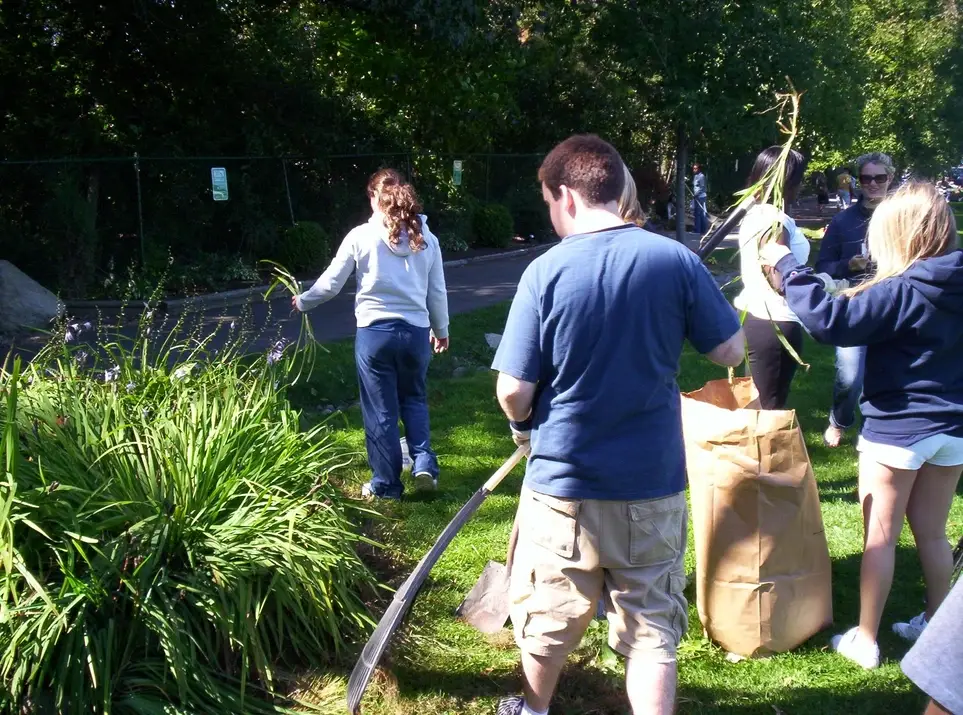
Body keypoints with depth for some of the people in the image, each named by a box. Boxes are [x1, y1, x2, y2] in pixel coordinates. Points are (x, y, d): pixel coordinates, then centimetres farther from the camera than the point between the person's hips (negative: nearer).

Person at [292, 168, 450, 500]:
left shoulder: (360, 236, -5)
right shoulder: (425, 237, 3)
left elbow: (330, 284, 1)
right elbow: (437, 292, 8)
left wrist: (303, 302, 20)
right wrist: (441, 330, 23)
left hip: (375, 332, -3)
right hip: (416, 331, 3)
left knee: (381, 410, 9)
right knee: (414, 398, 24)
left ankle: (386, 484, 18)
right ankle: (424, 461, 8)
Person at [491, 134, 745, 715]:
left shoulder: (546, 272, -13)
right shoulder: (676, 260, -9)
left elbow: (513, 390, -12)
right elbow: (732, 351, -1)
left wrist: (524, 425, 10)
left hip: (562, 479, 0)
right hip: (654, 480, 1)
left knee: (547, 617, 20)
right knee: (653, 628, 13)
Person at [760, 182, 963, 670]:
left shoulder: (900, 292, -20)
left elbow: (829, 322, -28)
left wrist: (788, 268, -22)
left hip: (897, 429, -6)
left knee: (880, 535, 6)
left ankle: (865, 639, 16)